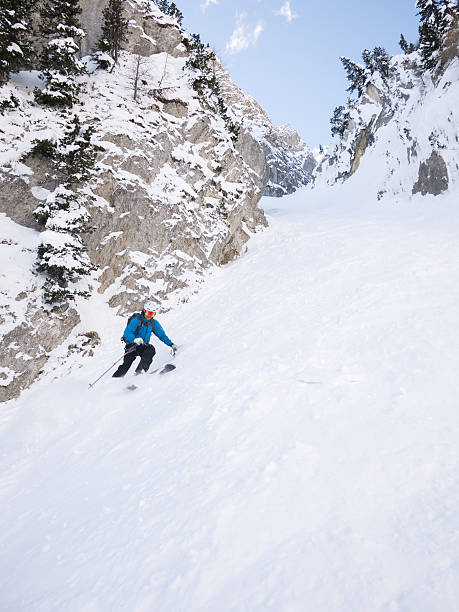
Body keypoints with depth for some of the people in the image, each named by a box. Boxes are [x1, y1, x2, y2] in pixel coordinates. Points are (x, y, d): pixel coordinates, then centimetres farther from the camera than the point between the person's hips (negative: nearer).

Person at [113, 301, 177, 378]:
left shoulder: (154, 323, 4)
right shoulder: (136, 320, -13)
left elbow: (162, 335, 12)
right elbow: (127, 333, -24)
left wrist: (171, 344, 4)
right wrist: (135, 339, -44)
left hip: (143, 346, 4)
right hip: (132, 345, -4)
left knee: (151, 349, -28)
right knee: (126, 365, -14)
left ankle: (140, 370, -33)